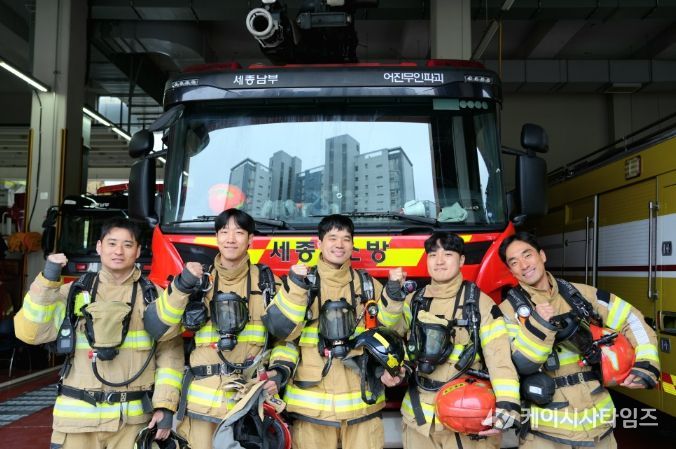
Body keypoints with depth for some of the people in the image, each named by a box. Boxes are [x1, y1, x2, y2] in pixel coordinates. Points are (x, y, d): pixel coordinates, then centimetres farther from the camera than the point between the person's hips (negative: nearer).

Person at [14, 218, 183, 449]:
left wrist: (165, 405, -7)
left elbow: (170, 351, 0)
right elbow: (30, 332, -3)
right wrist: (47, 281, -10)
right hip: (78, 415, 1)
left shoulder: (152, 296, 2)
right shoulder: (74, 292, 5)